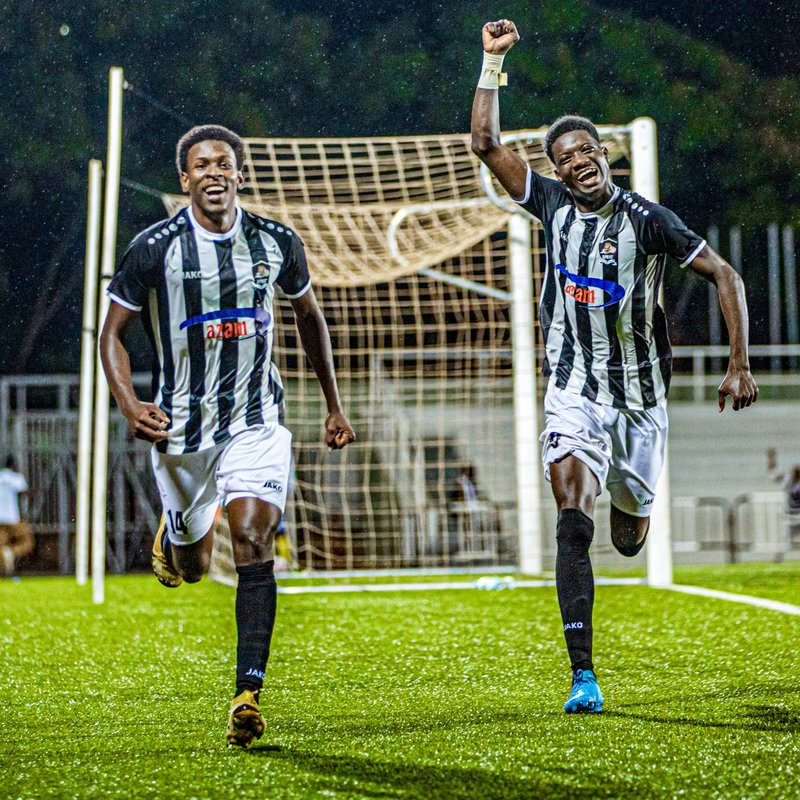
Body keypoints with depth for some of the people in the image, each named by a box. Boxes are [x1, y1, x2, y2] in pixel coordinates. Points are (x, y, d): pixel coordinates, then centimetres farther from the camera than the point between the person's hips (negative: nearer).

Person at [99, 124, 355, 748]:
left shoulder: (276, 242, -2)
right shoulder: (155, 249, -9)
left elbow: (310, 316, 15)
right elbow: (113, 331, -1)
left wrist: (334, 406, 17)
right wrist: (130, 405, -18)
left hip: (255, 422, 0)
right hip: (181, 426, 0)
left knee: (252, 544, -18)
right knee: (193, 567, 12)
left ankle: (249, 694, -18)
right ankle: (173, 534, 51)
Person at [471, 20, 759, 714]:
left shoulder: (646, 219, -8)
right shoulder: (552, 204, -1)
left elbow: (724, 274, -5)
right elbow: (486, 143, -3)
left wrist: (740, 364, -11)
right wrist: (494, 62, -10)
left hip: (639, 395, 0)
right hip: (574, 392, 0)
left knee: (631, 530, 14)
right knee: (573, 524, -16)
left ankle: (631, 510, 56)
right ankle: (583, 676, -18)